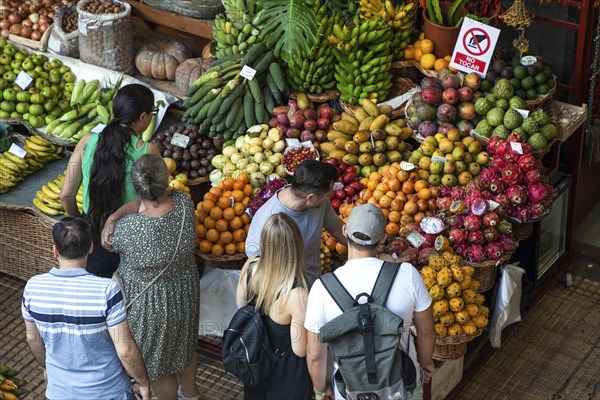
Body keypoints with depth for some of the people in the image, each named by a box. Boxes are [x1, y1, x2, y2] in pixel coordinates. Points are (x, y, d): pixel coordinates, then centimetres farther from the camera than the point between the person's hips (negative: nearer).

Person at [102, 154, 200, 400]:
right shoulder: (184, 203, -22)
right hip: (186, 290, 5)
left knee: (155, 361, 22)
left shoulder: (128, 228, -33)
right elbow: (145, 204, -7)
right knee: (183, 344, 33)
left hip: (148, 301, -5)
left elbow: (111, 246, -10)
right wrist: (115, 215, -19)